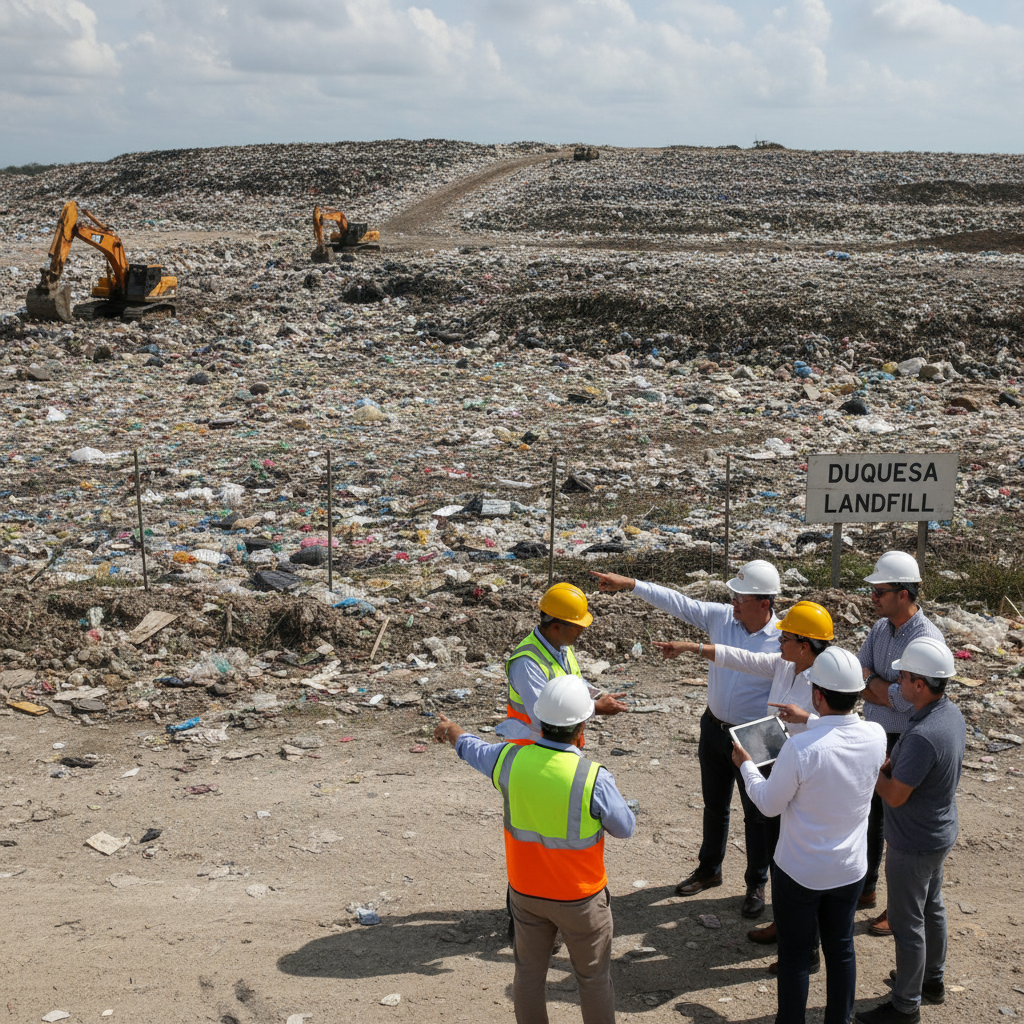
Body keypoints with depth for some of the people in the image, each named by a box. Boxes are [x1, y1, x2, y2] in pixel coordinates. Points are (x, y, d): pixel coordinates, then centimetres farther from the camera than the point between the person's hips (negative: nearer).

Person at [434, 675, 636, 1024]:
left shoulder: (511, 760, -16)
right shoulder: (593, 778, -29)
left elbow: (471, 748, 6)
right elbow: (625, 828, -12)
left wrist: (451, 729, 30)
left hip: (526, 891, 4)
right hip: (580, 898, -4)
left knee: (529, 972, 21)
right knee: (594, 977, 16)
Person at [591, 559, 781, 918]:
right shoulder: (721, 617, -8)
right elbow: (676, 602, -5)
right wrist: (629, 584, -10)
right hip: (714, 728, 5)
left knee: (756, 815, 10)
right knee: (714, 806, 22)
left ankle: (756, 886, 29)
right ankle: (708, 869, 42)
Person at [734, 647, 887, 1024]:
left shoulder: (800, 749, -30)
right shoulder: (876, 736, -16)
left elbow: (769, 804, -14)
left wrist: (745, 765, 2)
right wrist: (806, 720, 23)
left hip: (799, 872, -4)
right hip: (850, 870, 4)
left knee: (794, 954, 14)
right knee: (841, 949, 21)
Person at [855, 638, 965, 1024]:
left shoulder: (922, 736, -36)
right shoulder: (952, 713, -6)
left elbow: (894, 796, -26)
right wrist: (886, 764, -4)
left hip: (914, 844, -9)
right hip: (940, 831, 9)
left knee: (907, 923, 7)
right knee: (932, 907, 26)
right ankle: (932, 979, 45)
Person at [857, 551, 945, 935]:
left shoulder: (927, 639, -22)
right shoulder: (880, 628, 2)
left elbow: (903, 699, -26)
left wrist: (871, 679, -11)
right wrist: (888, 691, -18)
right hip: (873, 736, 7)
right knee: (869, 816, 19)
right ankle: (866, 889, 37)